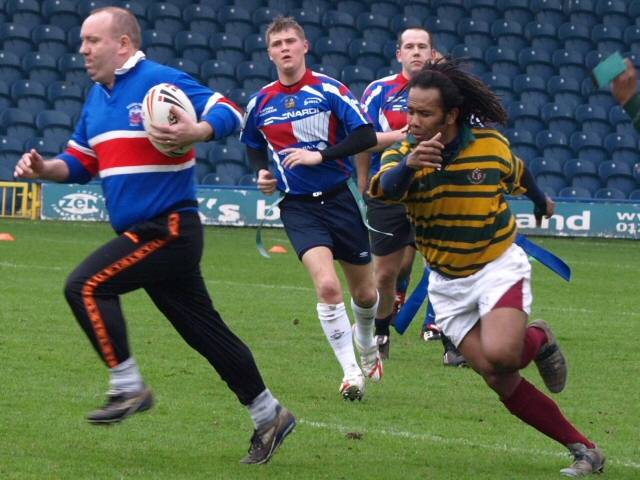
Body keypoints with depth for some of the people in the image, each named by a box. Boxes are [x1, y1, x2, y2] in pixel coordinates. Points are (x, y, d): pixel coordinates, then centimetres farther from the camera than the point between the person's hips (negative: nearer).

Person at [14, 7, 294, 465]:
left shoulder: (160, 81, -11)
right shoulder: (97, 99, 16)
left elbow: (229, 114, -15)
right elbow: (81, 163, 23)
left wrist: (195, 132, -34)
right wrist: (44, 168, 4)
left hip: (168, 226, -9)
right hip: (141, 233, 9)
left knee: (86, 287, -18)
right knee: (205, 330, 12)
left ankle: (129, 388, -10)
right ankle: (268, 415, 20)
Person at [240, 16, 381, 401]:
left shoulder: (329, 90, -8)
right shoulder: (261, 102, 3)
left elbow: (366, 135, -13)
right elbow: (253, 145, 22)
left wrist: (320, 155, -20)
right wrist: (262, 171, 2)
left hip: (338, 199, 0)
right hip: (297, 207, 0)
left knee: (365, 293, 11)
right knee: (327, 286, -21)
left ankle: (367, 343, 44)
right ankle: (350, 371, -11)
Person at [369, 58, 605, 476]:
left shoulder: (492, 145, -11)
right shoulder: (402, 154, -12)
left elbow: (519, 175, 13)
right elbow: (387, 187, -36)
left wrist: (541, 201, 33)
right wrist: (408, 164, -58)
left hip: (499, 266, -2)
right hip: (447, 282, 2)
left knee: (499, 355, -28)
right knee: (500, 381, -5)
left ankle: (538, 340, 8)